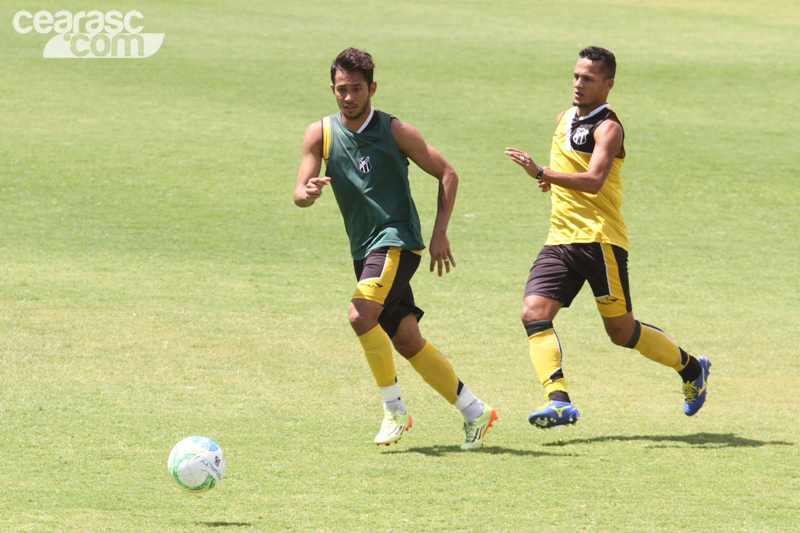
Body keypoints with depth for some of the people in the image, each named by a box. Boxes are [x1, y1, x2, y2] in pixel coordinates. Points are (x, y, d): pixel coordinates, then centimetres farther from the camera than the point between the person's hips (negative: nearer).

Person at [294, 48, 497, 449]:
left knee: (361, 314, -26)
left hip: (397, 240, -6)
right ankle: (475, 412, 18)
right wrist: (308, 192, -29)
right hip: (364, 249, 6)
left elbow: (447, 175, 0)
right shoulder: (320, 134, 3)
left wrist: (440, 234, -8)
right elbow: (300, 194, -4)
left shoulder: (395, 132, -7)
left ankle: (394, 409, -12)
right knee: (407, 342, 6)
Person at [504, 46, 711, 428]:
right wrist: (553, 181, 11)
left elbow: (593, 181, -26)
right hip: (560, 239, 7)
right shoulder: (564, 120, 16)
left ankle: (691, 369, 23)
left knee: (621, 331, -1)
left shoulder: (608, 128, -10)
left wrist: (542, 173, -35)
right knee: (534, 314, -15)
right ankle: (558, 401, -24)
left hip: (599, 239, -7)